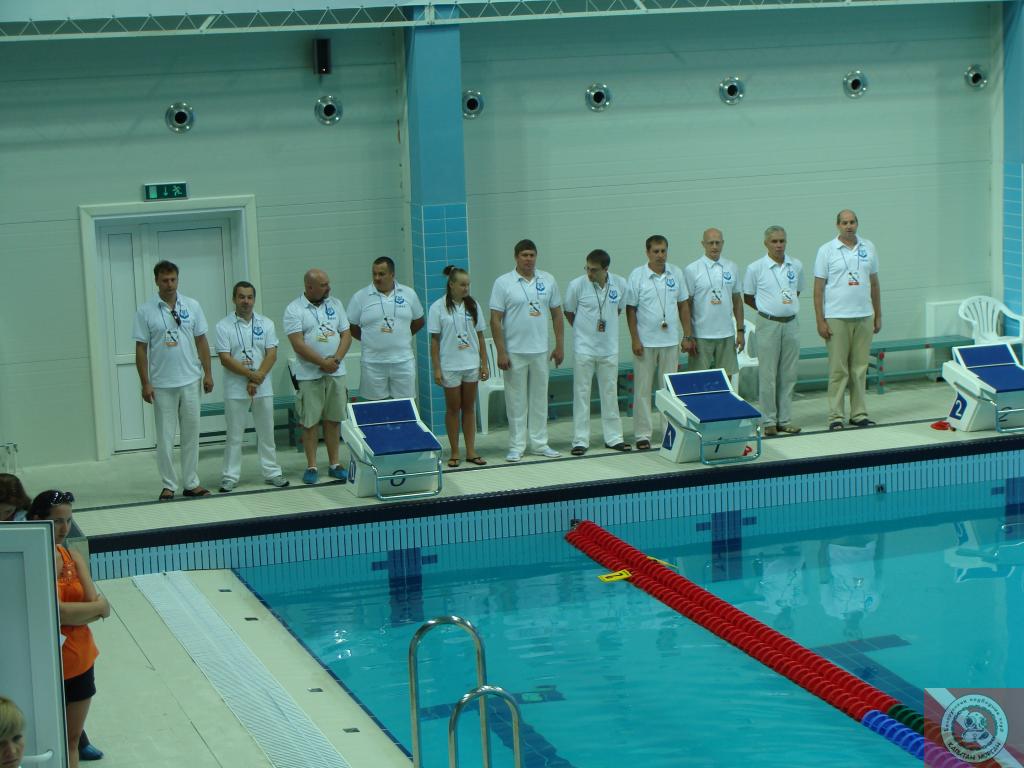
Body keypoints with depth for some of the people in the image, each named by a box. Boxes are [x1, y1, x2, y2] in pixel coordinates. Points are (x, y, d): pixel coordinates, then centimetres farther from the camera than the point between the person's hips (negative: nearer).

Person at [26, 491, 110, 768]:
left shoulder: (73, 558, 5)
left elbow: (102, 609, -2)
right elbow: (57, 612, -24)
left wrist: (71, 612, -18)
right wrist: (96, 606, -9)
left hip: (80, 661, 6)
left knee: (72, 740, 14)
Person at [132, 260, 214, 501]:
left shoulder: (192, 306, 4)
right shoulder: (145, 312, -4)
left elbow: (201, 341, 9)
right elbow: (141, 349, -3)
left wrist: (208, 373, 5)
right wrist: (145, 383, -7)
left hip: (190, 381, 2)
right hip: (162, 385, -2)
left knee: (191, 433, 8)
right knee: (165, 437, 2)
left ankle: (192, 483, 16)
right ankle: (169, 485, 10)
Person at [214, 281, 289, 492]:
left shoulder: (266, 324, 6)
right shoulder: (224, 326, -2)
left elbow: (272, 354, 0)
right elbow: (225, 359, -10)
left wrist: (258, 378, -13)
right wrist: (251, 374, -16)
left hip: (263, 388, 3)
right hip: (235, 390, -3)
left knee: (266, 432, 9)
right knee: (234, 435, 1)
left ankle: (272, 472, 18)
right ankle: (230, 476, 6)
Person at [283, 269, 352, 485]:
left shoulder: (335, 304, 9)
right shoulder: (294, 310, -6)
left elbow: (346, 335, 7)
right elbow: (298, 344, -13)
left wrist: (336, 359, -9)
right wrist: (323, 362, -16)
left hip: (335, 372, 4)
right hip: (308, 375, -4)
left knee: (333, 419, 8)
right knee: (309, 421, 0)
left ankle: (334, 464, 16)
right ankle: (311, 467, 7)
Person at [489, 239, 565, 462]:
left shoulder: (547, 281, 5)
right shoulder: (503, 283, -6)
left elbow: (557, 314, 10)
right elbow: (495, 320, -7)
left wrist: (559, 346, 6)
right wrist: (501, 352, -11)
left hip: (540, 351, 3)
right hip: (514, 352, -3)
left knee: (540, 398, 10)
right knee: (516, 400, 3)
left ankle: (540, 443, 19)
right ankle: (516, 446, 10)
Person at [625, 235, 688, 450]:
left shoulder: (676, 274, 5)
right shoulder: (637, 276, -5)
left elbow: (683, 305, 10)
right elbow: (630, 309, -4)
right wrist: (635, 340, -10)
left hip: (670, 341, 3)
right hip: (645, 342, -3)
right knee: (643, 389, 1)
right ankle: (642, 435, 6)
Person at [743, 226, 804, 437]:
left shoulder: (796, 266, 5)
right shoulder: (756, 268, -6)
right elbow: (747, 297, 3)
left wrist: (787, 307, 9)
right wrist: (768, 310, 1)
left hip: (791, 324, 4)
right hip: (769, 325, -4)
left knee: (788, 374, 7)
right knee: (767, 375, -2)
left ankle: (784, 419, 14)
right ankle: (769, 421, 5)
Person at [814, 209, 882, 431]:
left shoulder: (868, 248, 9)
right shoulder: (827, 251, -2)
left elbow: (874, 284, 15)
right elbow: (818, 288, -3)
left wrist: (878, 316, 12)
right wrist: (820, 321, -9)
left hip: (864, 317, 4)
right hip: (837, 319, -4)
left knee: (860, 368, 8)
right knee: (838, 369, -2)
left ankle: (859, 413, 14)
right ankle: (835, 416, 2)